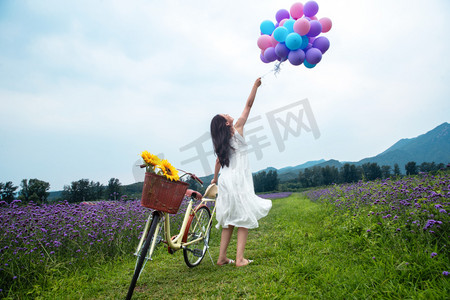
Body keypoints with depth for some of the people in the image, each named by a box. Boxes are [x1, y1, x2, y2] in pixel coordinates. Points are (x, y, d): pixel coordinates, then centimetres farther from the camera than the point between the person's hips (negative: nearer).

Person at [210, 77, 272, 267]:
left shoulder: (220, 141, 11)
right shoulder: (237, 129, -4)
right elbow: (248, 105, 3)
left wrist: (215, 179, 33)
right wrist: (255, 86, 12)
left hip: (226, 182, 6)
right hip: (239, 181, -6)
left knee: (229, 220, 12)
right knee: (244, 220, -1)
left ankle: (222, 257, 15)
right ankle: (240, 259, -2)